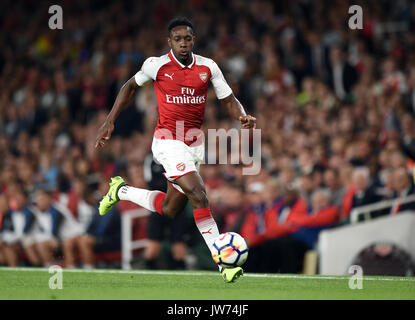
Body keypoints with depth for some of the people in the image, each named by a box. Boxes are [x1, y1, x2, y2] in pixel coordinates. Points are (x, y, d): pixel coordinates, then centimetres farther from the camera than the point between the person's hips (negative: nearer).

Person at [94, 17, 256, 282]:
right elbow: (131, 86, 10)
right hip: (168, 141, -6)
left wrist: (242, 116, -16)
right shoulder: (157, 65, -7)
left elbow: (228, 99, 6)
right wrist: (110, 121, 7)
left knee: (170, 210, 13)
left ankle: (122, 191, 37)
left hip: (195, 144, 6)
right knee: (199, 196, -21)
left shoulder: (208, 67, 1)